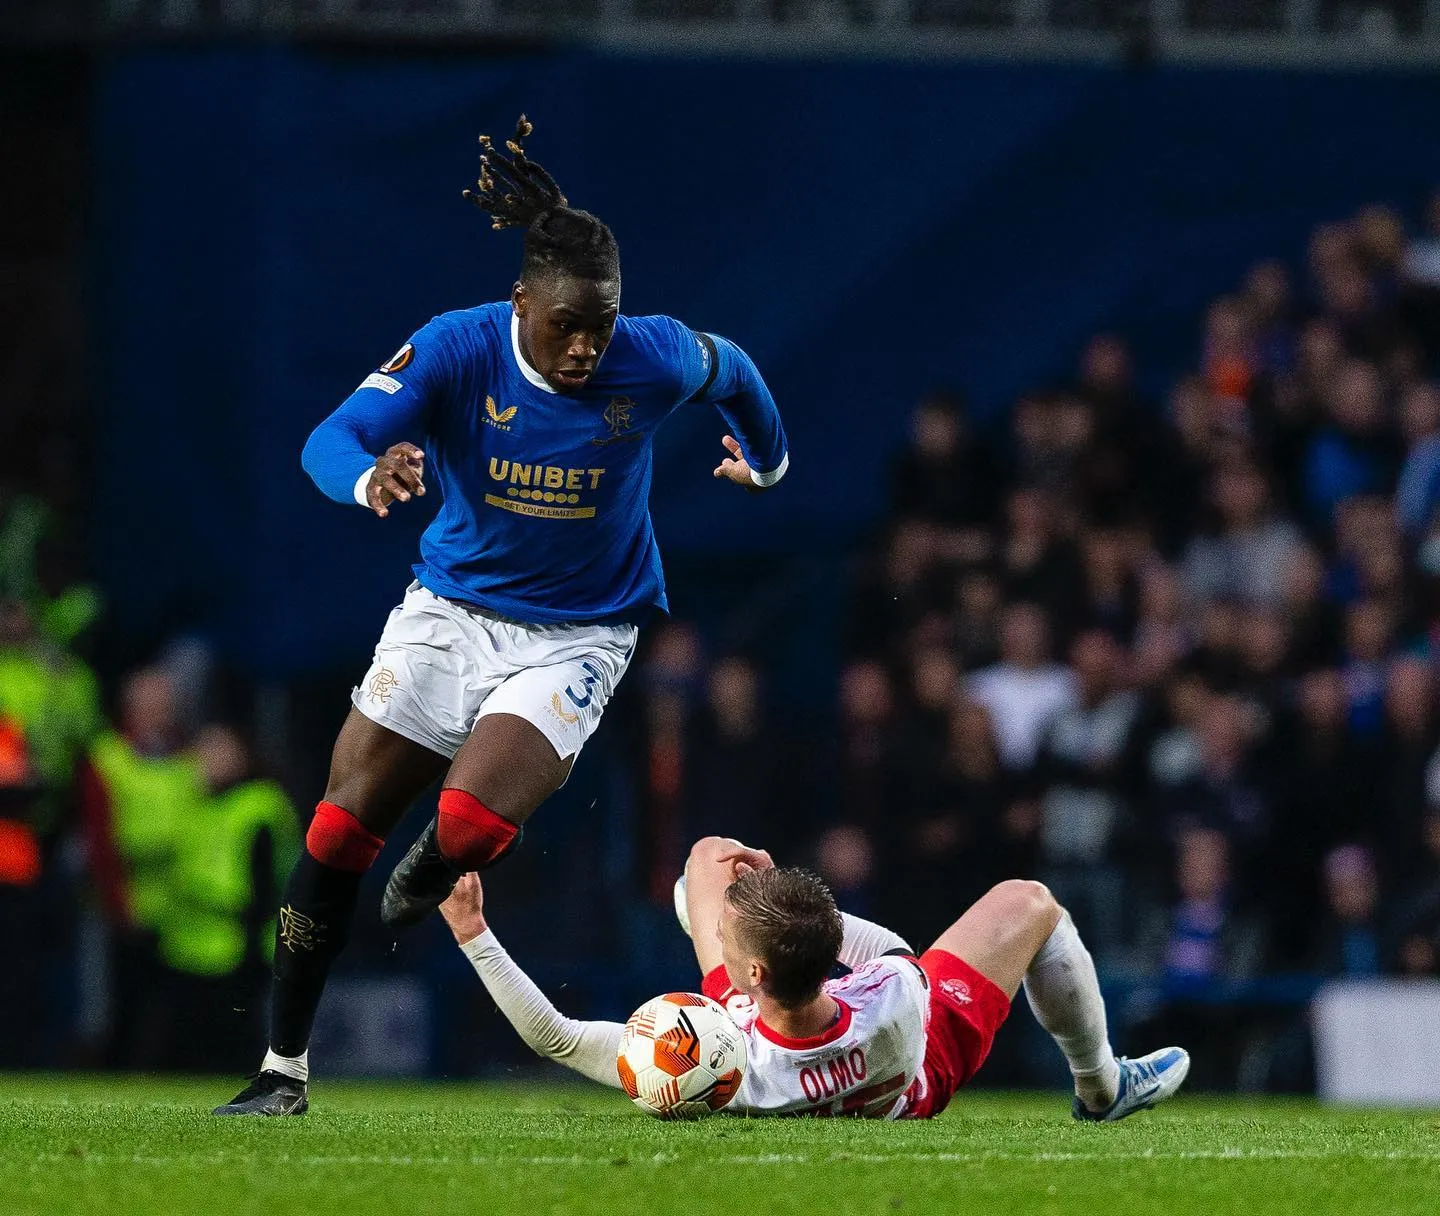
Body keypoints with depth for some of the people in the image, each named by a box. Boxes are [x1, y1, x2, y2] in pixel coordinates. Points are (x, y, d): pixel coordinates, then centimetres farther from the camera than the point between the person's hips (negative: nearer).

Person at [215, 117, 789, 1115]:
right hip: (451, 609, 2)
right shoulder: (458, 350, -17)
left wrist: (767, 459, 26)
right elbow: (330, 440, -26)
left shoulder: (654, 360, -17)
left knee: (470, 826, -24)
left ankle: (430, 877, 18)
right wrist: (370, 477, -50)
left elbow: (731, 371, 7)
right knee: (340, 831, -3)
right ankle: (284, 1071, 10)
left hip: (575, 637, -2)